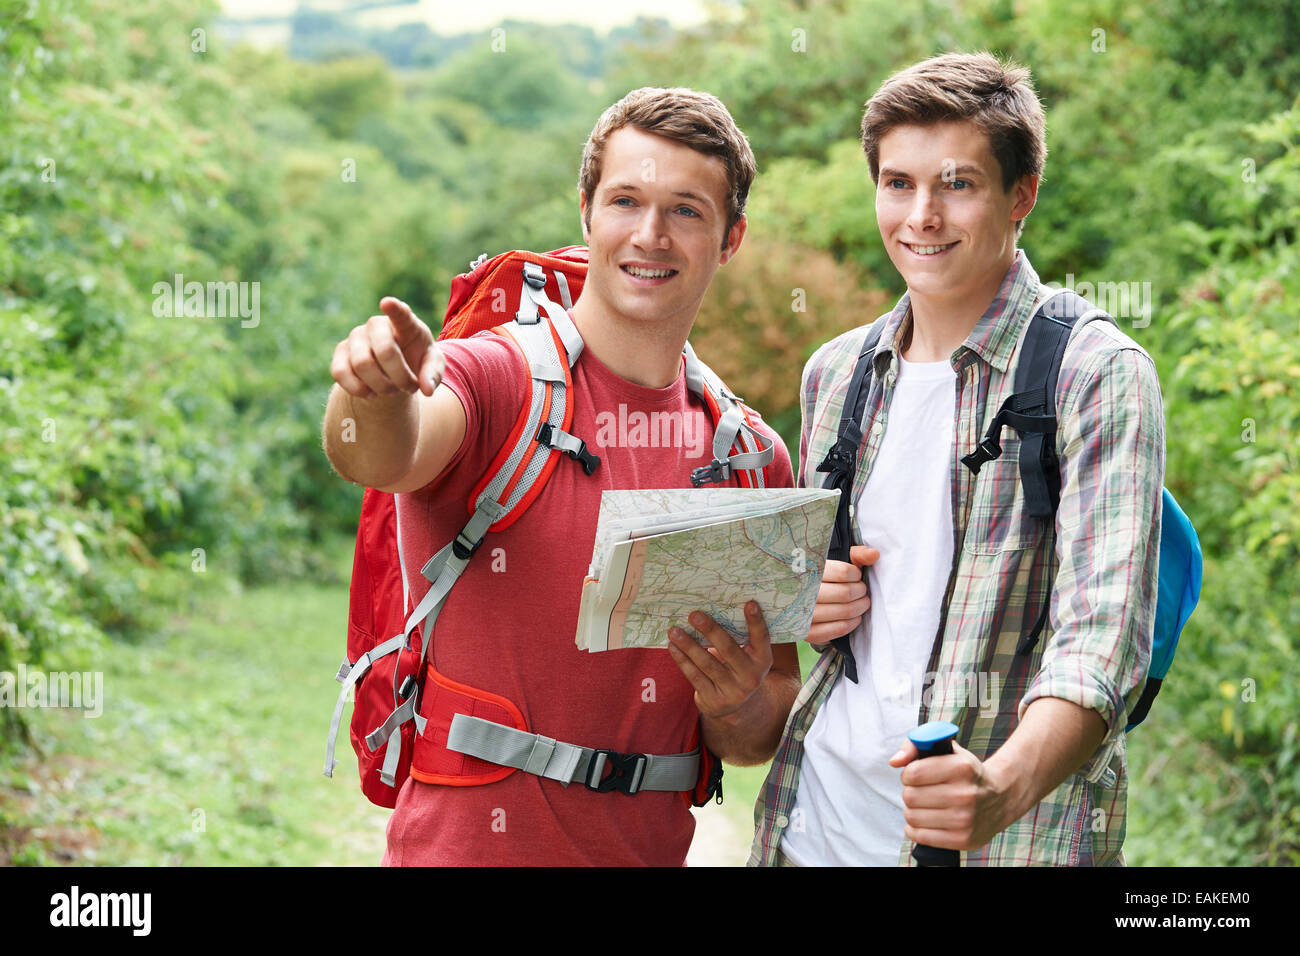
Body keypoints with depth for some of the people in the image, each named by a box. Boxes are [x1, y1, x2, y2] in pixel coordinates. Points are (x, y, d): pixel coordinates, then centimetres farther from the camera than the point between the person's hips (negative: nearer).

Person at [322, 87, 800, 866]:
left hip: (648, 846, 4)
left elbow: (770, 734, 8)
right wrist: (379, 396, -51)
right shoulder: (497, 379, -9)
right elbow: (379, 458, -31)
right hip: (461, 845, -4)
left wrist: (739, 711, -12)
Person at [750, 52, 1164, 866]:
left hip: (1013, 831, -5)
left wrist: (1005, 785, -39)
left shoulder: (1098, 376, -11)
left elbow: (1100, 634, -22)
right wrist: (800, 603, -1)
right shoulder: (835, 373, 8)